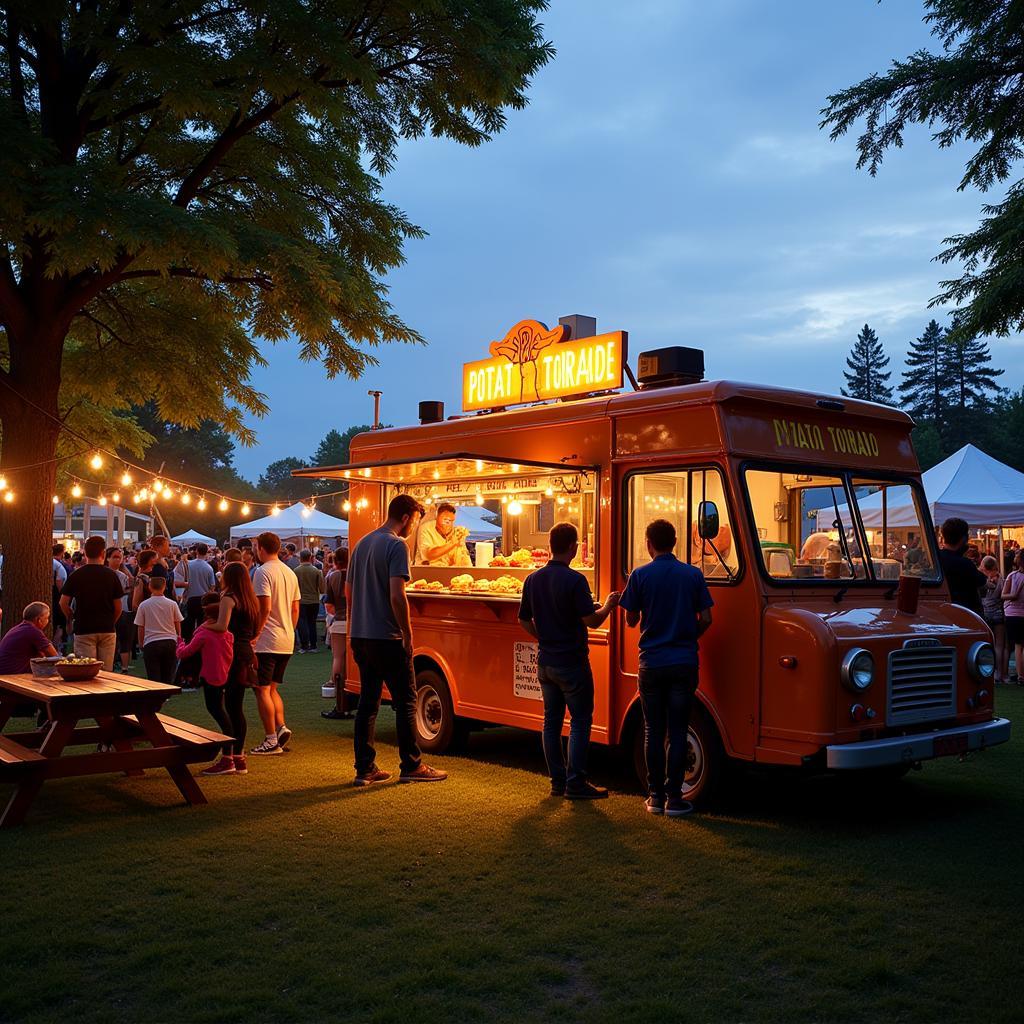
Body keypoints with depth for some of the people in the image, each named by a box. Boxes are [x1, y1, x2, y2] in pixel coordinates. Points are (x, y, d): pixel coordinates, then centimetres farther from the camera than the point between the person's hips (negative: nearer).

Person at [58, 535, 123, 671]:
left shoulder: (75, 575, -3)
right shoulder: (111, 575, -2)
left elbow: (63, 603, -2)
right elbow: (118, 607, 0)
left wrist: (71, 619, 15)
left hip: (83, 629, -1)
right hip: (107, 629, 1)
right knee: (106, 672, 6)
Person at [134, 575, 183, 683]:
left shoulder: (143, 605, -2)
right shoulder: (172, 604, 1)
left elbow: (140, 628, 3)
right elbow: (178, 626, 9)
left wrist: (141, 644, 17)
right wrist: (178, 640, 25)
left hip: (151, 644, -1)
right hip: (170, 642, 2)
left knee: (154, 679, 2)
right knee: (168, 679, 8)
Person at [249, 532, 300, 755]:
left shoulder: (262, 572, -12)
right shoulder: (290, 573, 12)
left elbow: (265, 608, -21)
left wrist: (254, 635, -14)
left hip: (266, 642, -8)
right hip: (287, 641, 8)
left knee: (262, 689, -1)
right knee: (272, 688, 18)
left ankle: (271, 740, 0)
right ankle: (281, 727, 5)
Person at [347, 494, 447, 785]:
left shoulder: (362, 543, 13)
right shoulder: (397, 545, -12)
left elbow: (348, 591, 18)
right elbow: (397, 596, -21)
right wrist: (407, 635, -13)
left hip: (360, 637, 8)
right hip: (387, 638, -8)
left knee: (368, 701, 11)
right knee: (406, 701, 3)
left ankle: (364, 769, 13)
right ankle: (411, 766, 9)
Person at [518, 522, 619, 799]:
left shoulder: (532, 579, 5)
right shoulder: (575, 580, -17)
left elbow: (524, 620, 12)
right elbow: (592, 621, -17)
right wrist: (608, 606, 1)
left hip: (545, 661, 7)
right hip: (571, 662, -7)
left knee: (552, 720, 12)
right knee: (580, 720, 1)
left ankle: (557, 781, 17)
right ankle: (575, 784, 0)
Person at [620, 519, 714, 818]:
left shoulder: (640, 575, -4)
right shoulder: (693, 575, 0)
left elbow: (631, 619, 2)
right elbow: (705, 619, 2)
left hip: (651, 664, 0)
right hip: (684, 664, 0)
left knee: (653, 731, 9)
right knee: (678, 731, 4)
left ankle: (655, 796, 12)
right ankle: (674, 797, 4)